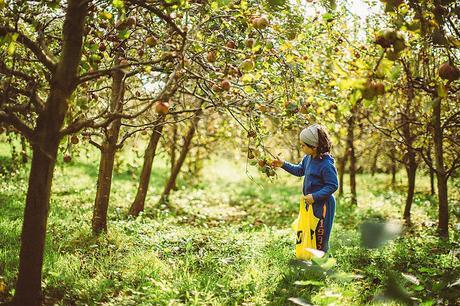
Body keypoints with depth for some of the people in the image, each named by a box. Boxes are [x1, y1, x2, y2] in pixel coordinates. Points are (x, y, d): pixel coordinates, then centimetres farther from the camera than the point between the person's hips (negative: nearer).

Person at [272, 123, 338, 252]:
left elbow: (333, 185, -23)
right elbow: (299, 170, 19)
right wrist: (283, 164, 11)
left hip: (323, 205, -9)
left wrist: (315, 196, -26)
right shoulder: (308, 158, 1)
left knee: (319, 238, 3)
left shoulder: (326, 164, -26)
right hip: (311, 203, 9)